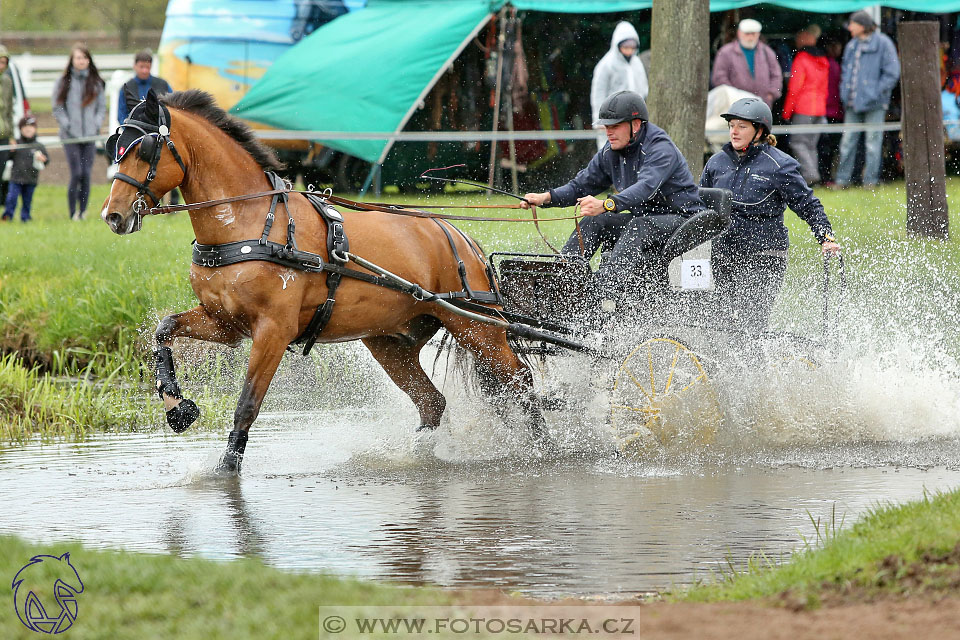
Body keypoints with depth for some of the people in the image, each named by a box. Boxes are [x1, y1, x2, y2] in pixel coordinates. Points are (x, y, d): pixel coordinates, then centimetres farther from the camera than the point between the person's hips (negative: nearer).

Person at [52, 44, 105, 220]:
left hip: (90, 135, 2)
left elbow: (102, 106, 13)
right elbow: (57, 108, 2)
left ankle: (83, 211, 7)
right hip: (70, 137, -2)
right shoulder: (63, 82, 2)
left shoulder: (96, 82, 9)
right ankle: (73, 213, -2)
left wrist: (96, 124, -2)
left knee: (86, 173, -1)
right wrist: (67, 126, -9)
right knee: (76, 174, -10)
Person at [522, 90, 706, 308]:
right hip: (644, 219, 8)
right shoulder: (611, 153, 5)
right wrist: (547, 197, -11)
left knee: (639, 227, -36)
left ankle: (604, 294, -50)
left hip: (683, 219, -8)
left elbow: (646, 187, -37)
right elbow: (581, 186, 9)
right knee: (594, 222, -12)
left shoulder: (661, 149, -20)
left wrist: (607, 205, -53)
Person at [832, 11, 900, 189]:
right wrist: (845, 91, 9)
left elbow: (892, 73, -8)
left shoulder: (883, 43, -5)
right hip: (853, 103, 6)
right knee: (847, 141, 5)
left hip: (873, 102, -6)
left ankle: (870, 180, 5)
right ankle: (842, 179, 10)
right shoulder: (852, 46, 14)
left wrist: (877, 91, -12)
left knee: (873, 142, -1)